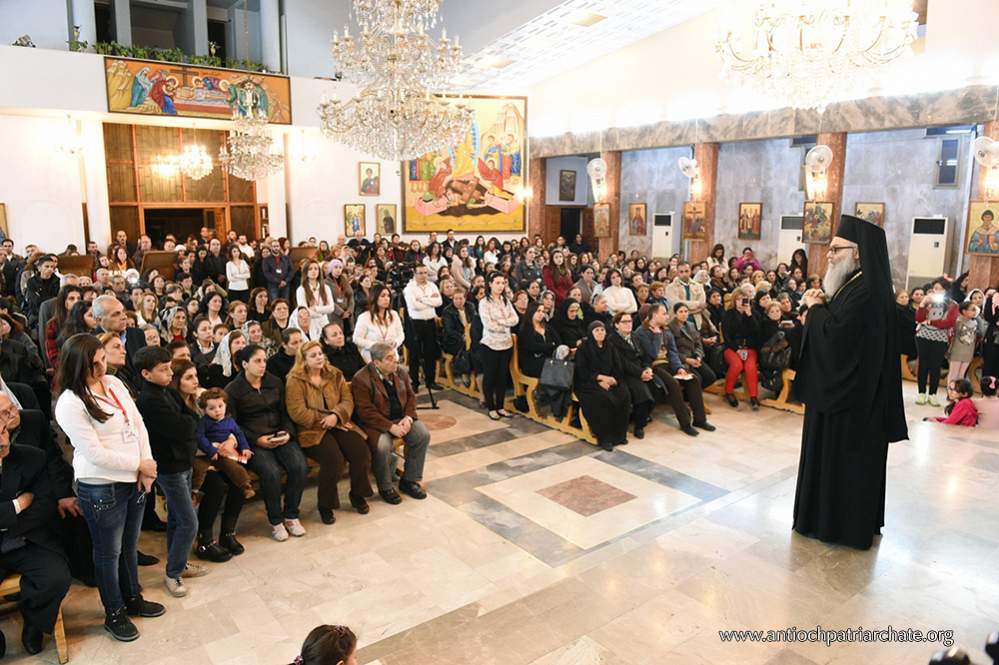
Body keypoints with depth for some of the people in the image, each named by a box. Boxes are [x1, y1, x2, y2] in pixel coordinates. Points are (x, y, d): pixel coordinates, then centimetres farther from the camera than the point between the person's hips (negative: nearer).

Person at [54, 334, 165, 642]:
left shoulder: (114, 382, 2)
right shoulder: (70, 404, -19)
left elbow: (138, 425, 4)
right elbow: (96, 454, -20)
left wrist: (147, 469, -5)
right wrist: (141, 465, -13)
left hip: (134, 480, 6)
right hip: (101, 488, -6)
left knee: (129, 545, 21)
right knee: (109, 552, 11)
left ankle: (133, 599, 40)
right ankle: (114, 614, 29)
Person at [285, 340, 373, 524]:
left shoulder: (335, 375, 13)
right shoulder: (295, 381, -3)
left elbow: (348, 400, 5)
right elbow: (297, 413, -12)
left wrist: (336, 416, -16)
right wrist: (325, 421, -13)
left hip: (337, 425, 5)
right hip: (312, 430, -5)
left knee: (360, 449, -21)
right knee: (333, 457, -31)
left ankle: (357, 495, 3)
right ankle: (325, 505, -10)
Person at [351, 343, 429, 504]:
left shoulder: (399, 373, 4)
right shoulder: (361, 380, -17)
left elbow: (410, 396, 9)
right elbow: (366, 412, -20)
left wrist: (408, 417, -10)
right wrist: (390, 427, -25)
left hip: (400, 419, 6)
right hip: (375, 423, -6)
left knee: (423, 434, -16)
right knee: (382, 446, -33)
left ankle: (408, 480, 1)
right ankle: (385, 487, -6)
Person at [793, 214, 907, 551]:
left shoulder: (865, 292, -22)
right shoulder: (857, 285, 10)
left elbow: (835, 336, -27)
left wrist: (816, 308, -12)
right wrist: (819, 309, -3)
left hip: (851, 392, -10)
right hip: (845, 387, 10)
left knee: (843, 457, 3)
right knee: (835, 455, 18)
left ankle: (845, 523, 17)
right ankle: (836, 514, 31)